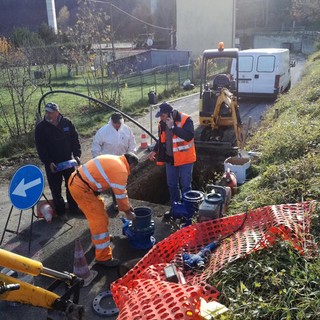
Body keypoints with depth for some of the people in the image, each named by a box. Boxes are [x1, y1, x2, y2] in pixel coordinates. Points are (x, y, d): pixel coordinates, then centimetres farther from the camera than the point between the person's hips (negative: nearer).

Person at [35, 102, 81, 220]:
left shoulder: (67, 123, -6)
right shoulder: (41, 127, -12)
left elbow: (75, 139, 2)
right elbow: (40, 147, -11)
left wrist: (76, 154, -9)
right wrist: (48, 162, -18)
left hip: (68, 161, 3)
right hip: (52, 164, -2)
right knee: (56, 188, 5)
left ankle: (73, 206, 33)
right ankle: (60, 211, 20)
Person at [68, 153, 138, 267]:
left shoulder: (114, 160, 15)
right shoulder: (121, 170, -16)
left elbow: (120, 189, 22)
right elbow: (120, 194, -10)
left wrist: (127, 205, 26)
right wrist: (128, 212, 6)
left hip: (77, 179, 10)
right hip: (81, 188, -10)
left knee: (97, 212, 27)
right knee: (100, 220, -4)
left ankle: (98, 239, 46)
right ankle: (103, 257, 6)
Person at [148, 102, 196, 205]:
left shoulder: (185, 120, -19)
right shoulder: (162, 123, 1)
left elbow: (189, 136, -33)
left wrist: (172, 127, -32)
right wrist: (155, 151, 8)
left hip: (184, 159, -6)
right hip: (170, 158, 6)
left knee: (185, 186, 4)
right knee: (172, 185, 15)